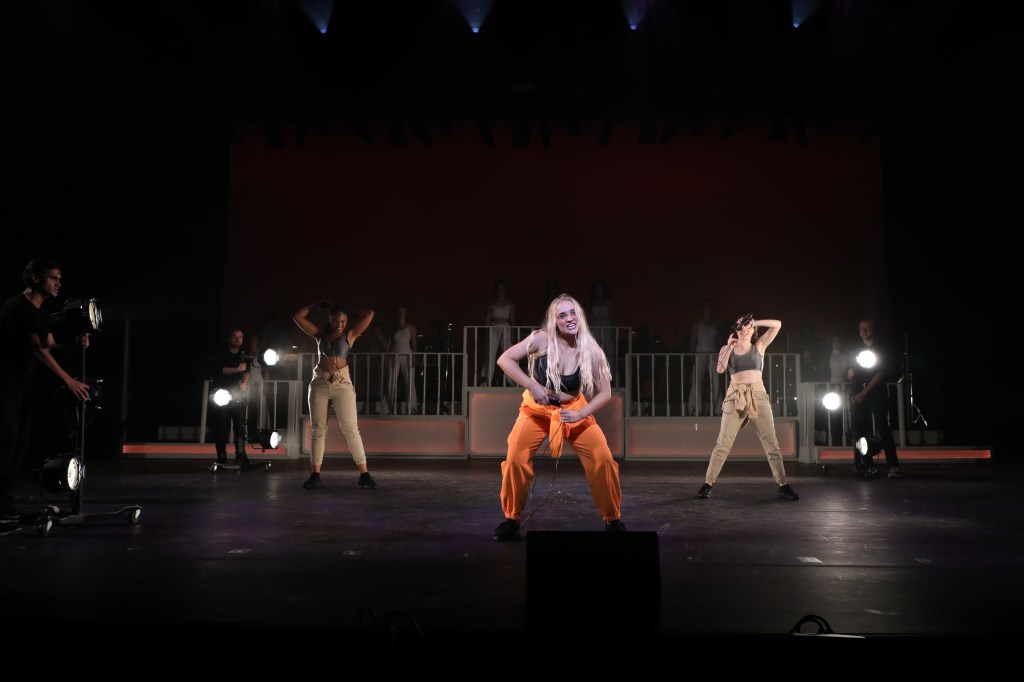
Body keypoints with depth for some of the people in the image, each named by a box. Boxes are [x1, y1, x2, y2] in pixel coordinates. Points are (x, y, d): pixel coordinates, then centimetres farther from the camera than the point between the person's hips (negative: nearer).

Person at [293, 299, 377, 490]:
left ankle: (364, 474, -8)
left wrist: (349, 316, 8)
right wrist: (317, 306, 11)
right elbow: (297, 316, 10)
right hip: (319, 383, 3)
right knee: (317, 429, 3)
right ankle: (315, 474, 6)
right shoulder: (320, 333, 8)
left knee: (350, 429, -8)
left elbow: (369, 314, -5)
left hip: (342, 383, -3)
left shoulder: (350, 334, 2)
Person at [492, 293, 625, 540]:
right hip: (537, 410, -1)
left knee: (604, 459, -14)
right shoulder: (542, 339, -18)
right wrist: (532, 385, -28)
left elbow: (605, 392, -9)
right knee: (515, 459, -19)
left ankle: (613, 519, 8)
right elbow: (504, 360, -19)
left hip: (574, 411, 1)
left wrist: (580, 414, -23)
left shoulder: (591, 351, -14)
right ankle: (512, 519, 5)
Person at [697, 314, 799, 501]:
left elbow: (777, 324, 1)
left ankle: (783, 486, 4)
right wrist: (729, 347, -6)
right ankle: (707, 484, 2)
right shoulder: (726, 348, 10)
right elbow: (720, 369, -6)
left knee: (771, 443, -1)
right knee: (723, 443, -3)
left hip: (758, 396, 0)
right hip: (735, 397, 0)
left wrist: (754, 322, 8)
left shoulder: (759, 346, 9)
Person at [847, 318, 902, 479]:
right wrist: (849, 373, -2)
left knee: (882, 428, -13)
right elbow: (850, 374, 24)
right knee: (860, 429, -2)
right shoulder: (857, 350, 17)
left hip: (877, 392, -4)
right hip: (858, 395, 4)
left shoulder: (882, 348, 3)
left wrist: (864, 392, -13)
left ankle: (893, 466, -14)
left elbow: (882, 372, -6)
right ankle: (866, 465, 4)